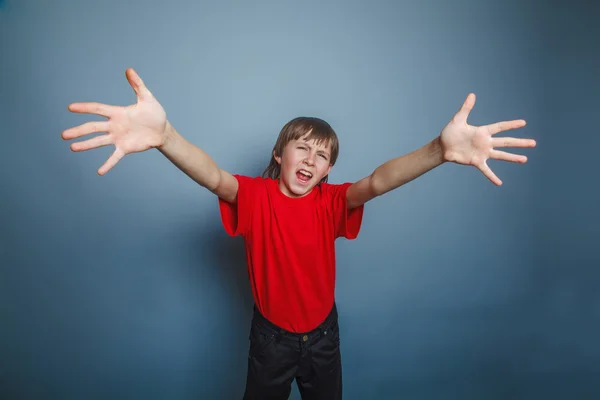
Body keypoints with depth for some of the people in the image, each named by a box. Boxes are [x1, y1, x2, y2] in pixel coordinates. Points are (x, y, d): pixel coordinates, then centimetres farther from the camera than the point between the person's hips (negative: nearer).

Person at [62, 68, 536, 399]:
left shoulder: (332, 201, -13)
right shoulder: (255, 195, -17)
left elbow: (377, 182, -31)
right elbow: (213, 177, -38)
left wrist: (440, 149, -49)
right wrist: (164, 135, -59)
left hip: (323, 333, 2)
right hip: (271, 335, -2)